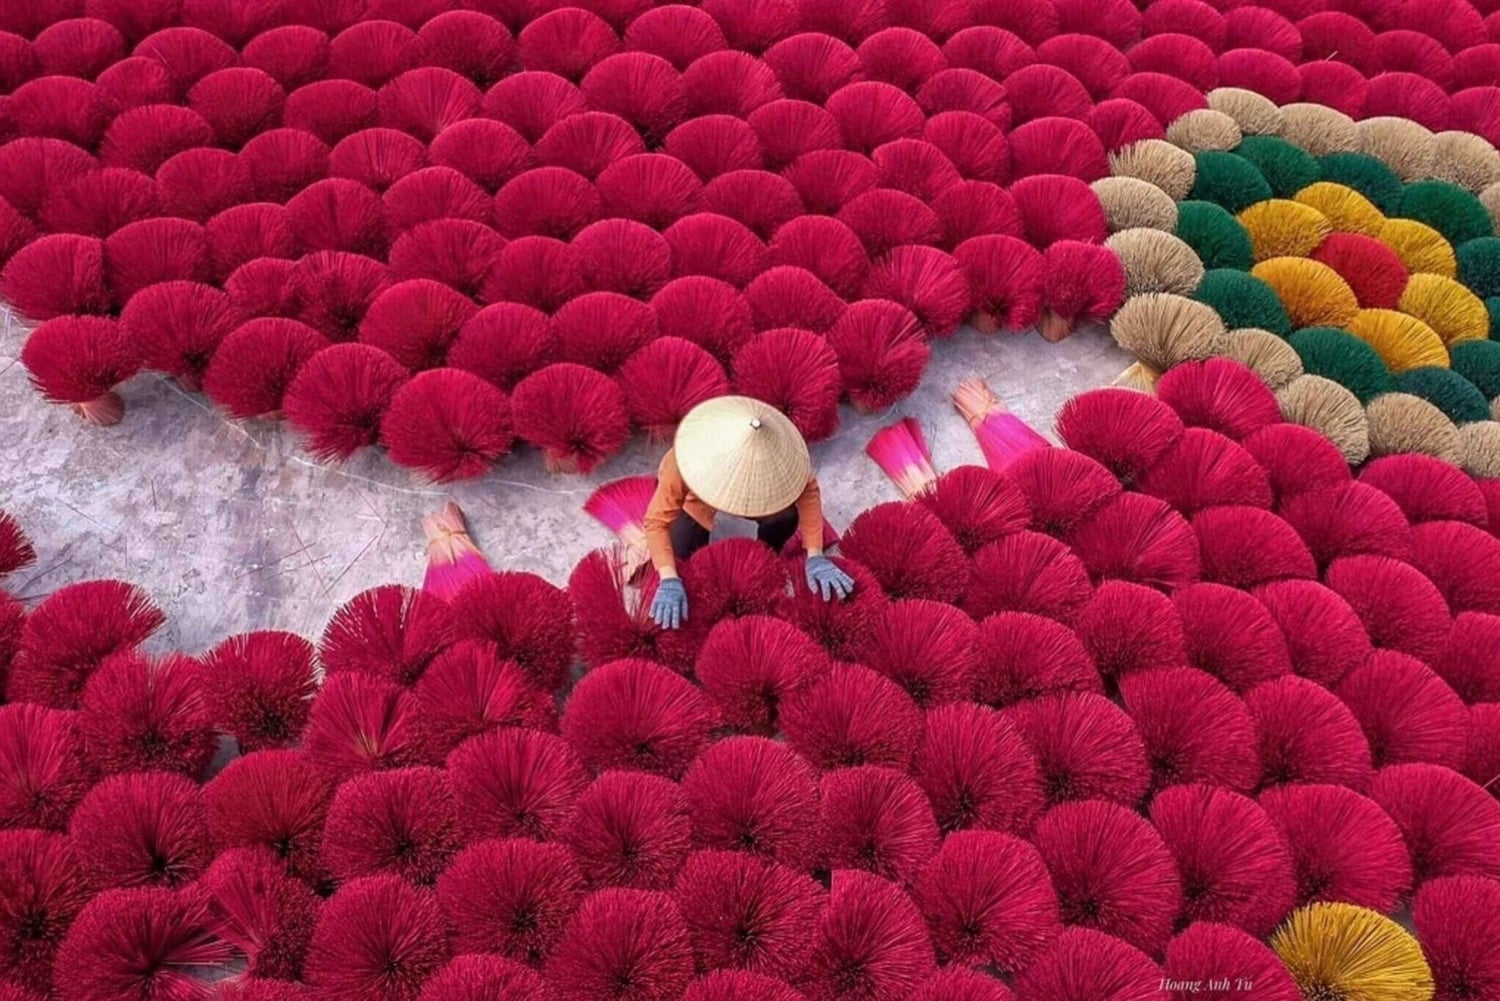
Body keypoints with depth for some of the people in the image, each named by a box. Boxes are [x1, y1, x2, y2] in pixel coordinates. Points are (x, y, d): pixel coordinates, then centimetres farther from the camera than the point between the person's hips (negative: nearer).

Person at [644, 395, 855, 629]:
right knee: (681, 551, -25)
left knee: (787, 515, -25)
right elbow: (657, 521, -41)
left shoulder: (775, 455, -39)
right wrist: (669, 581, -53)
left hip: (754, 486, 1)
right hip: (694, 496, -1)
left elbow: (808, 489, -30)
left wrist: (815, 557, -36)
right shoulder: (682, 464, -44)